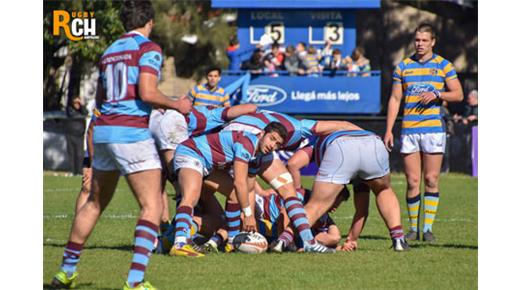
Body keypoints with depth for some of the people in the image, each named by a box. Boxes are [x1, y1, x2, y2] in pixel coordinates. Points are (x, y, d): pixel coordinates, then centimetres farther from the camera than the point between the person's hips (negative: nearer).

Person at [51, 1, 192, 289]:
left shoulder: (109, 52, 17)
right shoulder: (148, 49, -5)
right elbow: (147, 92, -16)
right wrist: (177, 105, 0)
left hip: (103, 132, 7)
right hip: (132, 133, -7)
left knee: (95, 203, 20)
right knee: (152, 208, -6)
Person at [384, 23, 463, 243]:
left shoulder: (443, 65, 6)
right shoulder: (403, 66, 11)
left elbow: (458, 94, 6)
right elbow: (395, 99, 12)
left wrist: (437, 94, -12)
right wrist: (388, 130, 5)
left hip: (434, 129, -1)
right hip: (408, 131, 1)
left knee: (431, 180, -3)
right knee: (412, 181, -1)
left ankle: (428, 227, 1)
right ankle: (413, 228, 6)